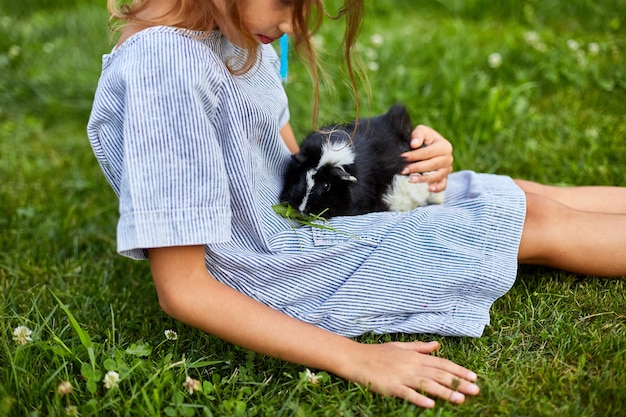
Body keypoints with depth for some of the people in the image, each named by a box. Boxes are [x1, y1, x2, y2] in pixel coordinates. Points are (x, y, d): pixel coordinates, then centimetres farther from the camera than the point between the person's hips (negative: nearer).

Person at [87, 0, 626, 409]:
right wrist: (355, 359, -30)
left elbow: (289, 162, 9)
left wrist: (404, 160, -9)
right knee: (538, 226, -3)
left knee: (527, 197, 9)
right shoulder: (162, 65, -30)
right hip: (279, 277, -8)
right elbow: (181, 288, -29)